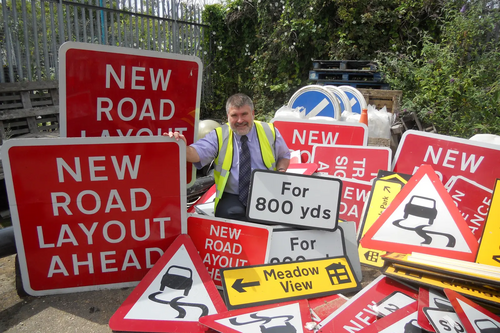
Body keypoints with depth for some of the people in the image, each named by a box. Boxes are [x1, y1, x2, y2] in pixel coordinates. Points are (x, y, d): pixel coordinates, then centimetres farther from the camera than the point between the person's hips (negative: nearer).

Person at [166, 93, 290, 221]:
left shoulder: (269, 132, 7)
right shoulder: (218, 135, 2)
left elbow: (284, 156, 19)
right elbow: (196, 154, -13)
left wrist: (280, 173, -2)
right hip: (232, 196, -1)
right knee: (232, 213, -33)